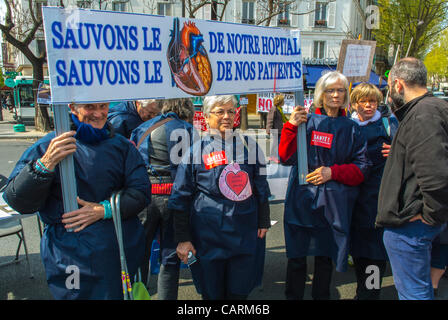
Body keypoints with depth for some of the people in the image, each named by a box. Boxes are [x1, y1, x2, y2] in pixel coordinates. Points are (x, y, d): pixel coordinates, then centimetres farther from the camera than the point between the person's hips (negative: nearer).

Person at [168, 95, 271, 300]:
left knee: (240, 292, 13)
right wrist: (182, 239, -2)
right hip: (208, 236, -2)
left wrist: (264, 221, 12)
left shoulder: (249, 146, 4)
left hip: (245, 234, 2)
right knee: (212, 292, 12)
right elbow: (181, 198, 0)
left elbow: (261, 187, 14)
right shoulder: (196, 150, -3)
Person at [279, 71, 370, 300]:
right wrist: (291, 126, -20)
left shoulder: (351, 129, 7)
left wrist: (333, 172, -12)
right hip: (302, 199, -1)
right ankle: (293, 296, 25)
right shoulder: (306, 122, 1)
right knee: (297, 257, 6)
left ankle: (321, 296, 33)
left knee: (325, 257, 13)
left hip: (334, 203, 2)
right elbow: (286, 158, -8)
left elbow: (361, 167, 4)